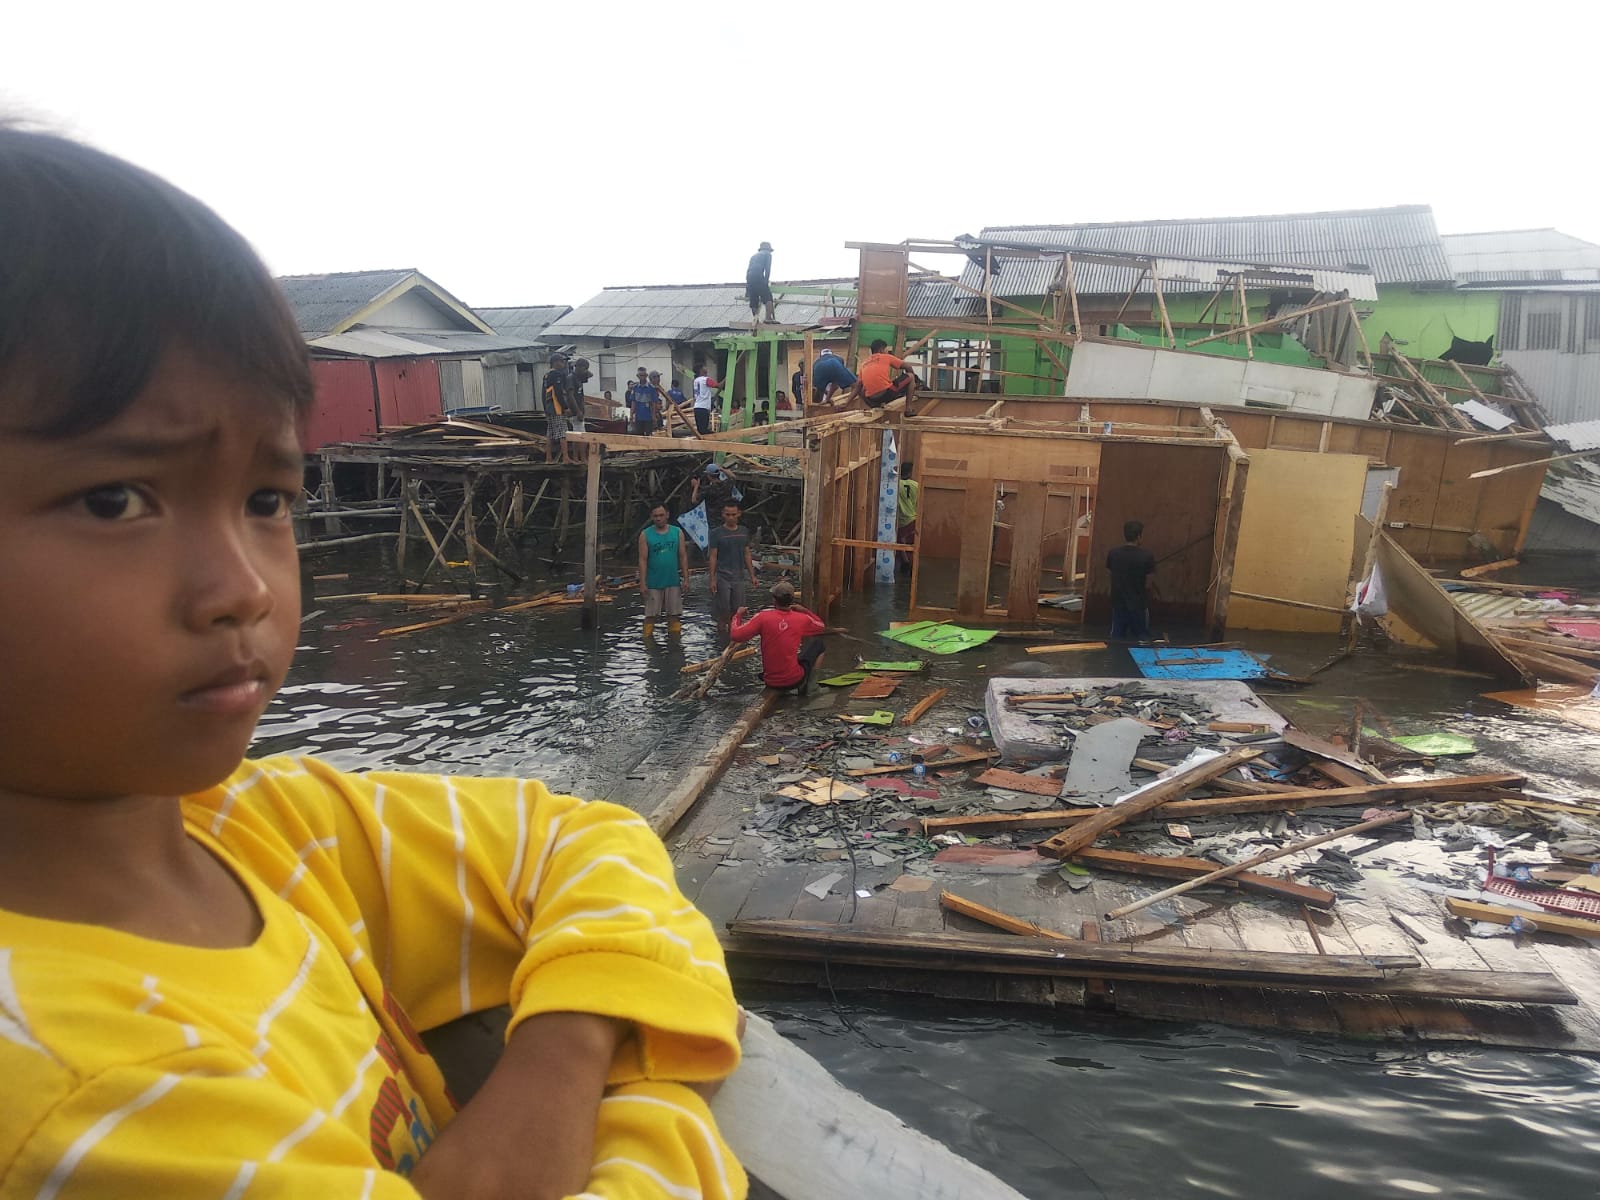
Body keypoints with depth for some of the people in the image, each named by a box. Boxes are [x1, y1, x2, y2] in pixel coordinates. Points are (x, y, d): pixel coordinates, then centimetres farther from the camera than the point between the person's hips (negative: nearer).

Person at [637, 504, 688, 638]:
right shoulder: (645, 535, -1)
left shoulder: (677, 532, 4)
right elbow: (643, 560, -3)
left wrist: (685, 579, 0)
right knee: (650, 615, 2)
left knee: (674, 615, 5)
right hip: (653, 583, -2)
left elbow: (683, 557, 6)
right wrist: (642, 583, -9)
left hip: (673, 582, 2)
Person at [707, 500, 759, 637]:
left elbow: (747, 555, 13)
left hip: (739, 577, 4)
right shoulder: (717, 533, -5)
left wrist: (752, 576, 10)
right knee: (723, 611, -1)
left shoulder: (744, 532, 7)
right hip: (722, 577, -4)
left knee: (737, 611, 6)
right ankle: (721, 633, 13)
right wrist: (712, 579, -9)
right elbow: (713, 557, -4)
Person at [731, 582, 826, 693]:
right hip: (794, 681, -3)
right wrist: (805, 610, 17)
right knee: (818, 643, 19)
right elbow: (821, 626, 13)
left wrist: (738, 615, 3)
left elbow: (735, 635, -14)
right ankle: (809, 684, 14)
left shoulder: (762, 617, -13)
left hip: (770, 682, 3)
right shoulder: (802, 619, -8)